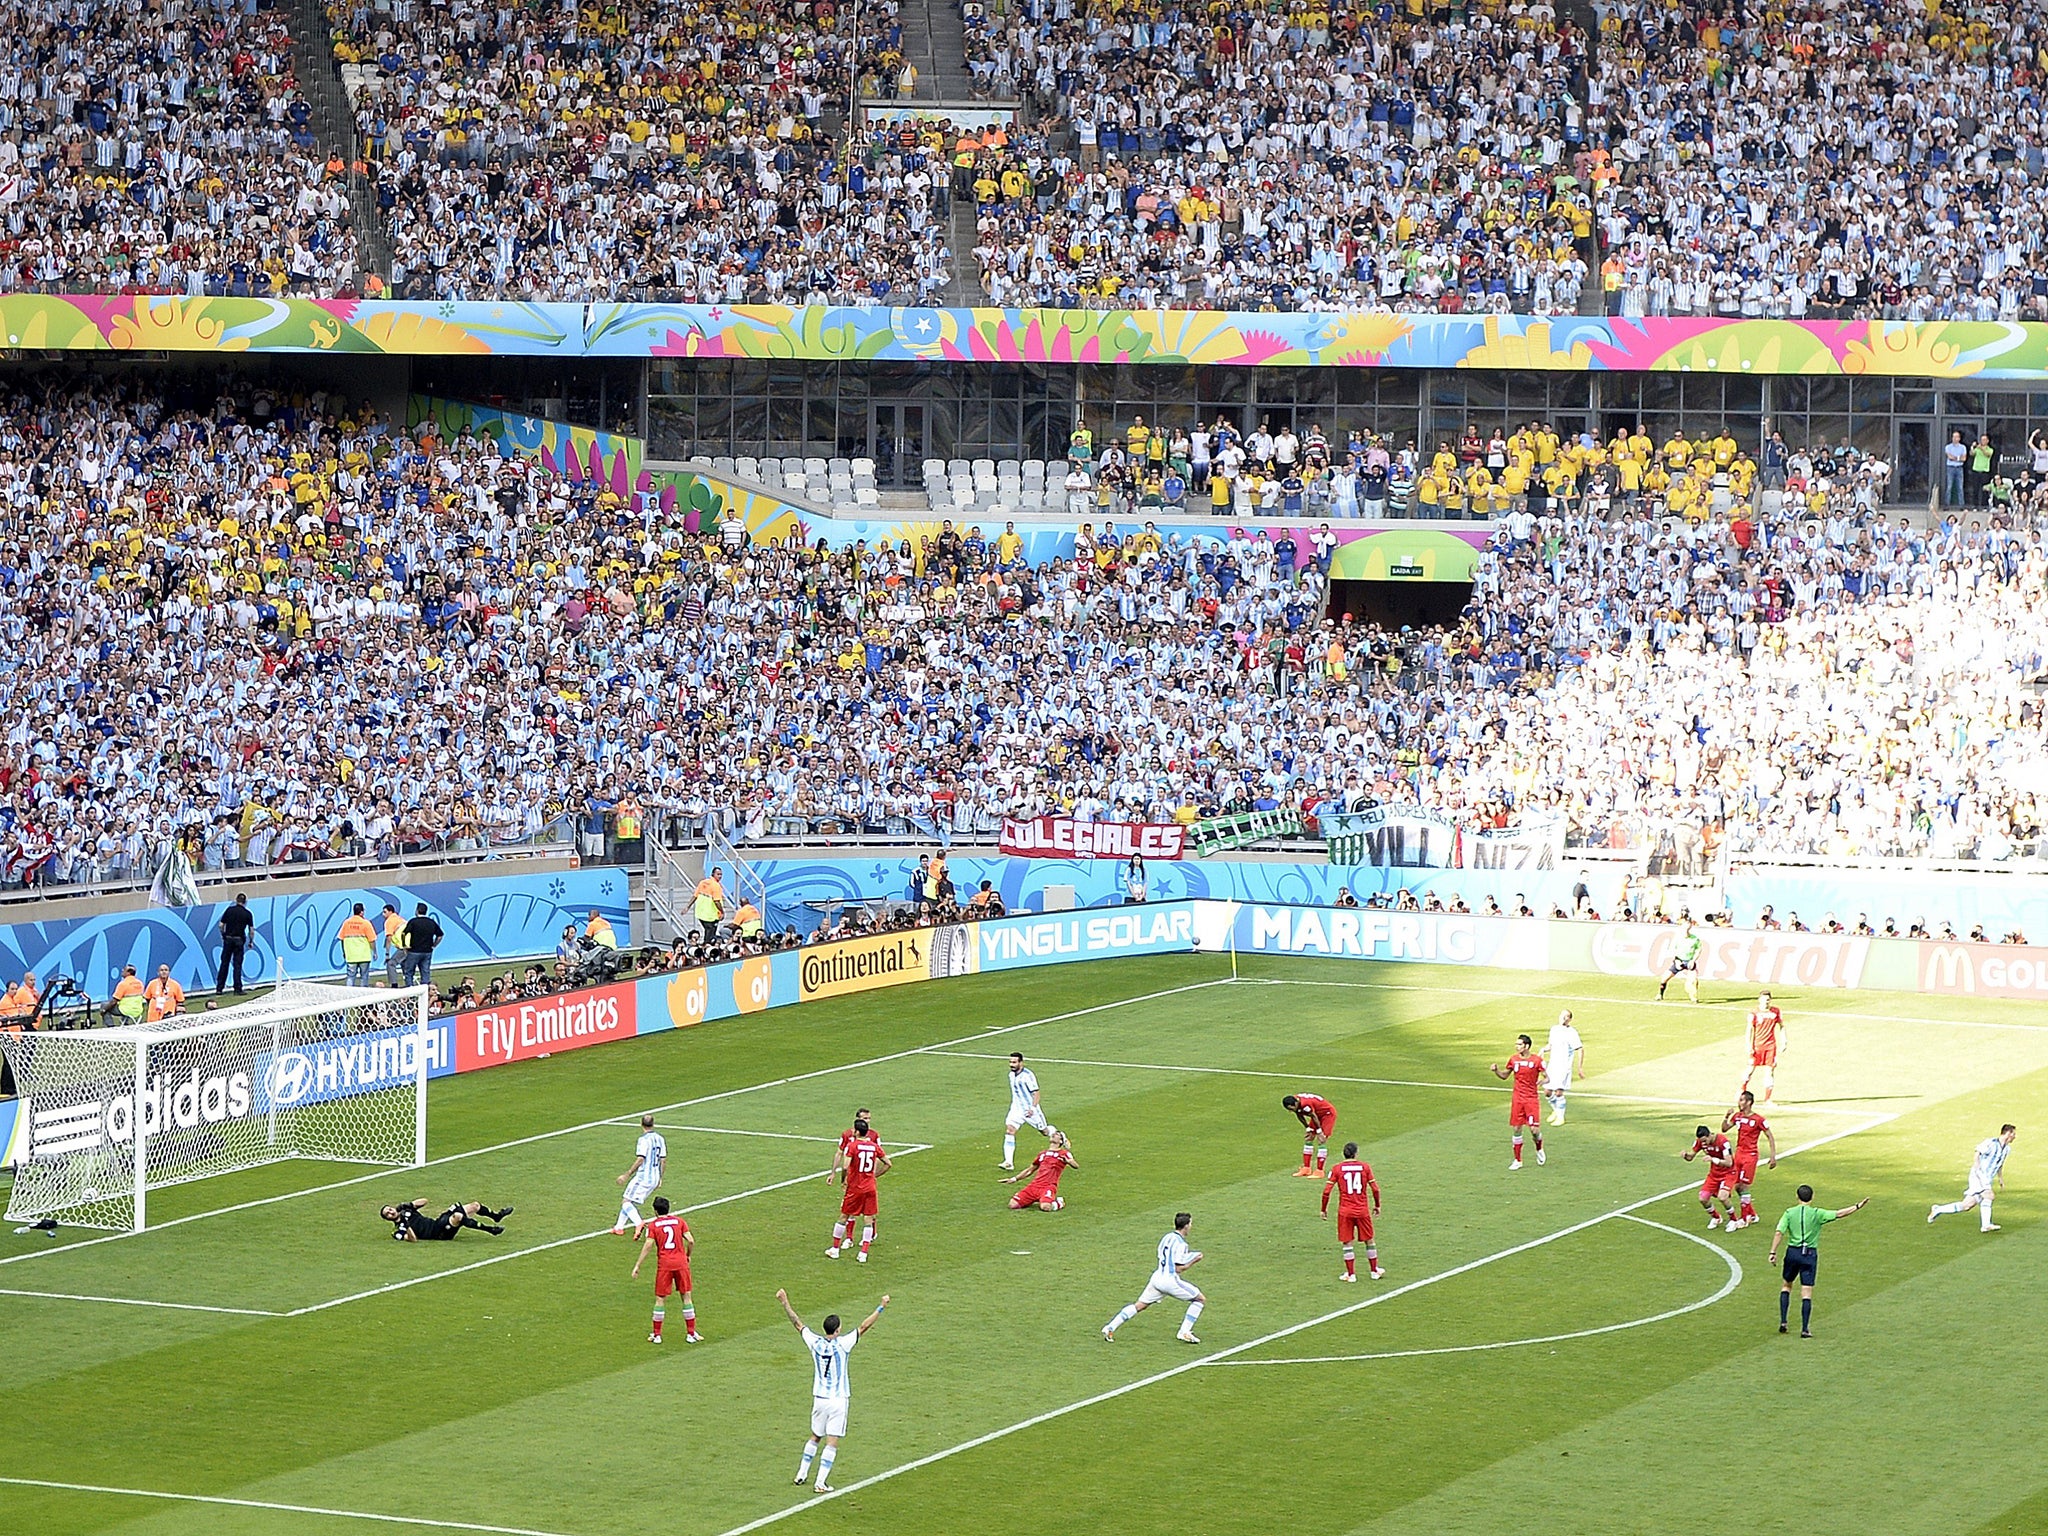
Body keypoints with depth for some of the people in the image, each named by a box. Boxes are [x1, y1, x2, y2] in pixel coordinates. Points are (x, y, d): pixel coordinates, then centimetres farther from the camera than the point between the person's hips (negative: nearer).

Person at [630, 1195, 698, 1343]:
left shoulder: (653, 1225, -1)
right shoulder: (679, 1221, 5)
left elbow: (648, 1246, -8)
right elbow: (690, 1241, -1)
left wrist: (637, 1266, -4)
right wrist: (688, 1256, 17)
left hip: (664, 1264, -2)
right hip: (681, 1262, 2)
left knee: (660, 1299, 6)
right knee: (686, 1296, 10)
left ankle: (656, 1335, 9)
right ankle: (691, 1333, 13)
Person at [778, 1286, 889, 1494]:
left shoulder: (815, 1342, -3)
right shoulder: (842, 1344, -14)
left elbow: (797, 1323, 7)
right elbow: (864, 1327, -15)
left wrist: (785, 1303, 16)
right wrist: (881, 1308, -12)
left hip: (819, 1399, 4)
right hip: (839, 1400, -4)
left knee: (815, 1437, 21)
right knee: (832, 1443, -1)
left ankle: (801, 1474, 26)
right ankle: (821, 1482, -6)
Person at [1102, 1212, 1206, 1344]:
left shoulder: (1167, 1238, 10)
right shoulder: (1180, 1244, -14)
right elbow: (1179, 1269, -15)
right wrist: (1194, 1261, -3)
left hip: (1157, 1277, 7)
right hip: (1170, 1280, -7)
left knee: (1139, 1305, 13)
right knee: (1201, 1299, 8)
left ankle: (1110, 1328, 4)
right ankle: (1184, 1332, 3)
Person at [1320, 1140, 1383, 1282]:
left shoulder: (1336, 1169, -4)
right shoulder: (1365, 1167, -2)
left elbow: (1326, 1191, -6)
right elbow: (1375, 1189, 0)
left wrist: (1324, 1209, 5)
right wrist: (1377, 1205, 14)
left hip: (1345, 1211, -1)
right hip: (1363, 1211, 1)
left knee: (1347, 1243, 7)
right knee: (1369, 1241, 15)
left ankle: (1351, 1274, 8)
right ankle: (1374, 1271, 26)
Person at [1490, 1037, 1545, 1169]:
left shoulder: (1537, 1060, -6)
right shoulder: (1513, 1059, 5)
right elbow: (1504, 1076, 16)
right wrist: (1496, 1071, -3)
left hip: (1531, 1099, -3)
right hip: (1517, 1099, 3)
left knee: (1534, 1129, -9)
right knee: (1516, 1129, 2)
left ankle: (1539, 1150, 24)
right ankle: (1517, 1160, 12)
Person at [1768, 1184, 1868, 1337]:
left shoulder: (1790, 1213, -1)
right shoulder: (1817, 1214, -5)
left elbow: (1779, 1233, -8)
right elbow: (1839, 1214, -7)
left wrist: (1773, 1252, -7)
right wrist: (1858, 1207, 0)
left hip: (1792, 1252, 2)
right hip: (1810, 1254, -2)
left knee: (1786, 1285, 22)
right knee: (1806, 1293, 0)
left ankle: (1783, 1321, 13)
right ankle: (1805, 1329, -3)